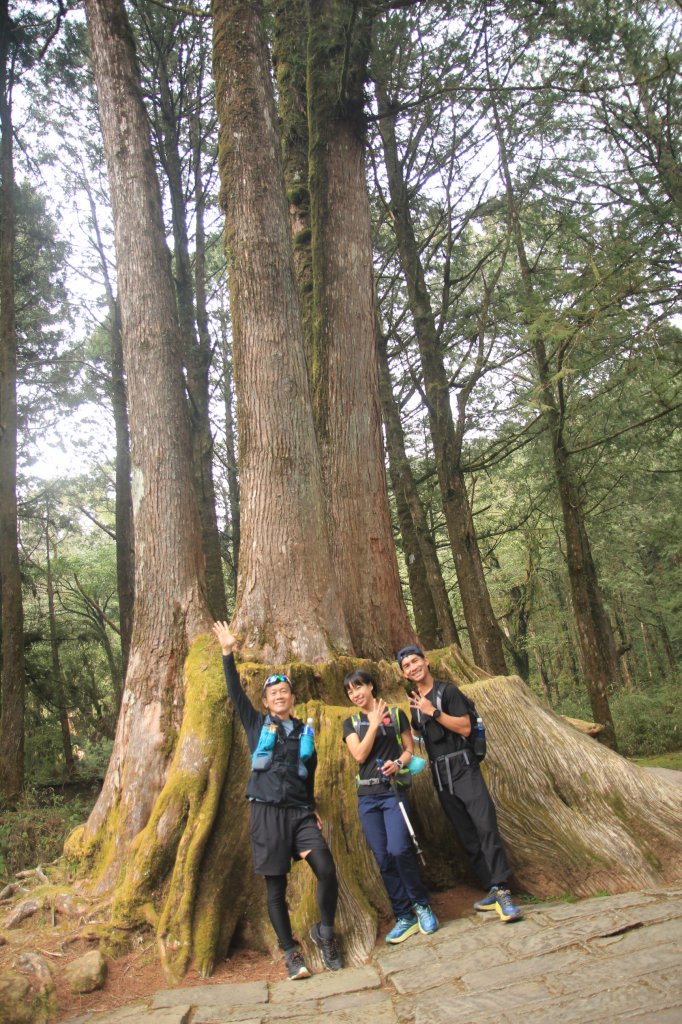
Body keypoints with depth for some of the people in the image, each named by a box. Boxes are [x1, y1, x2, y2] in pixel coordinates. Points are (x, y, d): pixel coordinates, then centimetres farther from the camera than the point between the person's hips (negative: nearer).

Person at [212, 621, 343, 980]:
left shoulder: (304, 731, 12)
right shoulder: (257, 724, 5)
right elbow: (235, 693, -4)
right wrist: (228, 653, -10)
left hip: (300, 812, 2)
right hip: (267, 812, -2)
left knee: (327, 871, -11)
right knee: (276, 886, 3)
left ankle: (324, 933, 14)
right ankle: (290, 953, 18)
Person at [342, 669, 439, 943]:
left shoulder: (396, 714, 5)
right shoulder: (351, 723, 9)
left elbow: (410, 750, 7)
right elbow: (360, 755, -4)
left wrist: (398, 763, -13)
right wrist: (374, 723, -9)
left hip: (394, 791, -3)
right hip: (368, 797, 3)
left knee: (399, 850, -19)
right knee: (383, 859, 3)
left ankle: (421, 904, 5)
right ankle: (405, 917, 17)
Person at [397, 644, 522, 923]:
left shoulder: (447, 691, -4)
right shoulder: (414, 704, 14)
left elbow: (465, 727, -14)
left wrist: (433, 712, -18)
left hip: (463, 768, -6)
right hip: (440, 776, 6)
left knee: (486, 827, -15)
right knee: (467, 837, 8)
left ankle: (502, 891, -11)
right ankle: (493, 890, 15)